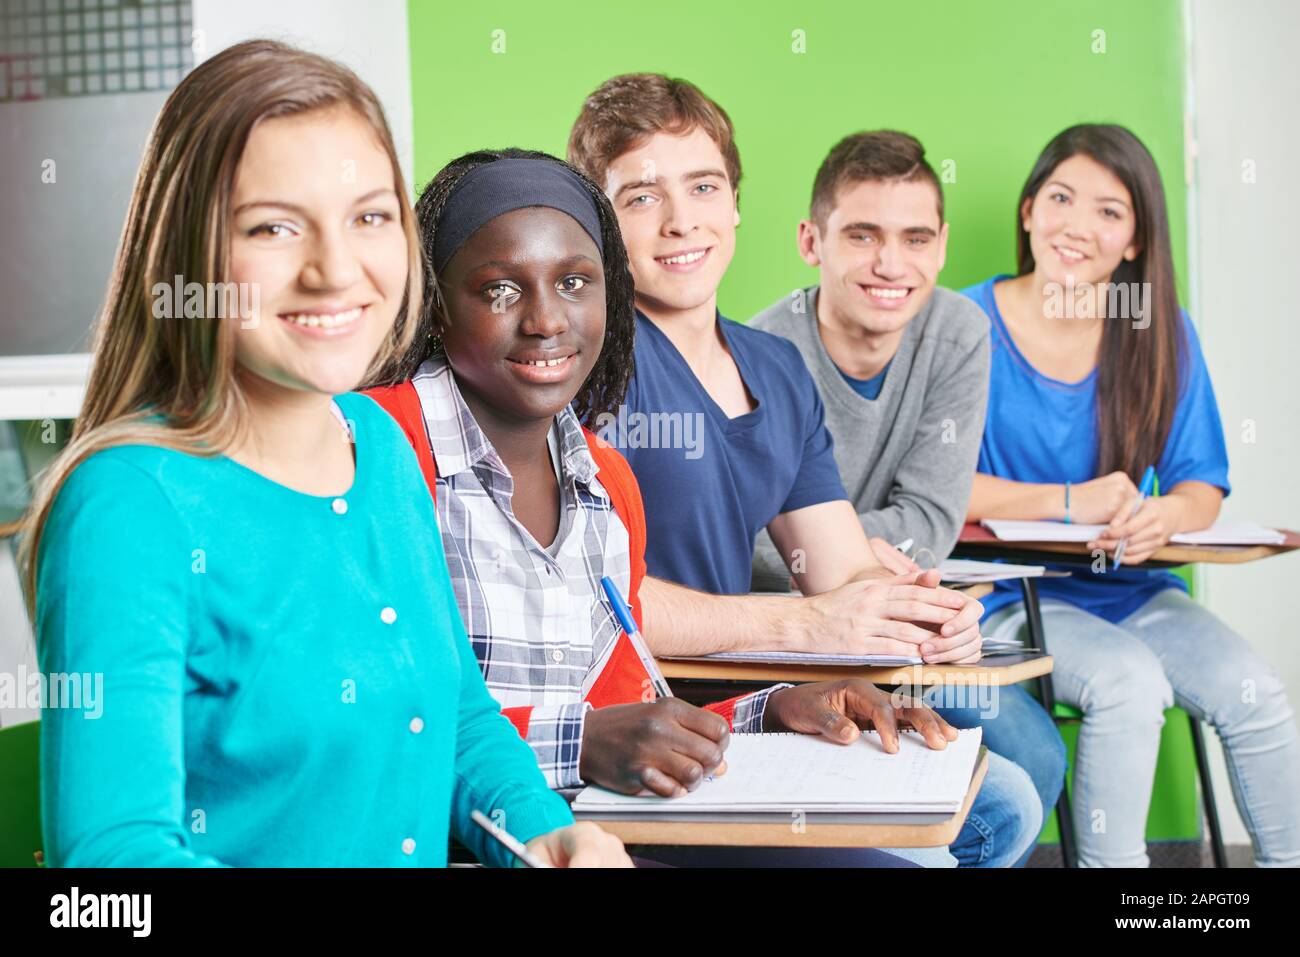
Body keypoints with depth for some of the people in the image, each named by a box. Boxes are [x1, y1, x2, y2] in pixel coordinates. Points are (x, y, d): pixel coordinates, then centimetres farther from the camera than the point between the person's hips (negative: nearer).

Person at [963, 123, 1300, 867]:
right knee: (1131, 681, -29)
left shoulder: (1164, 335, 5)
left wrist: (1166, 515, -21)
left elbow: (1202, 485, 3)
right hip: (1011, 593, -4)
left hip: (1130, 586, 4)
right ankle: (1111, 863, -15)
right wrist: (1072, 503, -21)